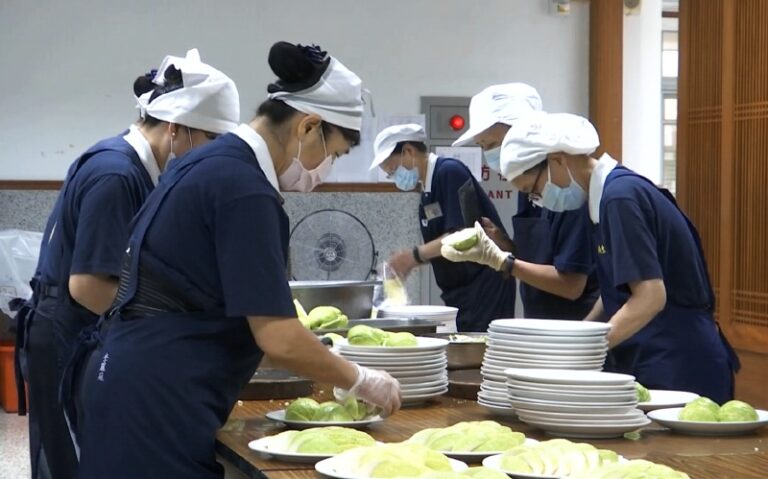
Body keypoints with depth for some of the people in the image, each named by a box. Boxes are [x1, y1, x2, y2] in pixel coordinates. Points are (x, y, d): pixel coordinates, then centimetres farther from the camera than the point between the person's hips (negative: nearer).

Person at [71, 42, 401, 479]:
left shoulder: (213, 162, 12)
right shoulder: (243, 189, -17)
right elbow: (278, 338, -19)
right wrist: (361, 381, -4)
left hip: (135, 381, 10)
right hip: (156, 399, -10)